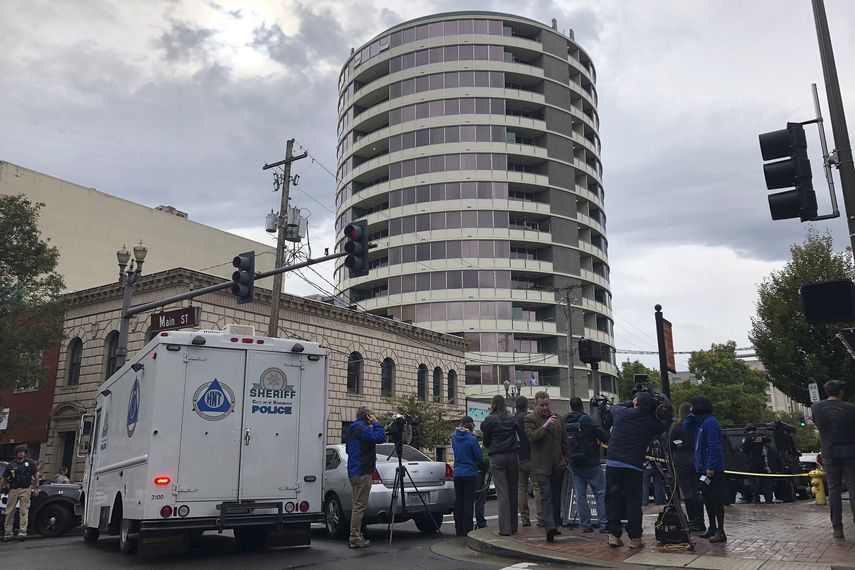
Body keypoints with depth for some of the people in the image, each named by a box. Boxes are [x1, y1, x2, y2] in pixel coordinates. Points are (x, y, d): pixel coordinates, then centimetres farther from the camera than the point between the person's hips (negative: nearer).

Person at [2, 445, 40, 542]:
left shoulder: (30, 463, 4)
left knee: (24, 511, -4)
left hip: (25, 490, -1)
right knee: (9, 512, 4)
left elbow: (36, 475, 7)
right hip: (13, 490, 2)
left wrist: (36, 488, 2)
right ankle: (8, 533, 13)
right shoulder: (11, 465, 5)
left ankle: (22, 533, -5)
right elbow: (4, 479, 11)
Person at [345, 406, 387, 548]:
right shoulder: (362, 428, -15)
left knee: (358, 506, 15)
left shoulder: (354, 429, 17)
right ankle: (355, 538, -4)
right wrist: (376, 423, -11)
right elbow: (381, 438, -25)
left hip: (355, 472, 10)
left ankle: (355, 536, 20)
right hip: (362, 472, -10)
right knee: (360, 506, -7)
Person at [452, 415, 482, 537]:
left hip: (457, 473, 5)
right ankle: (467, 530, 1)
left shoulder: (454, 438, 5)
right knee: (469, 501, 0)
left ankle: (459, 530, 15)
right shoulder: (471, 439, -13)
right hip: (470, 473, -5)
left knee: (458, 500, 10)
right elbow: (479, 456, -8)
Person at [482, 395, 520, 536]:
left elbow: (486, 442, 4)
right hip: (513, 456, 3)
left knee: (502, 493, -3)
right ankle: (513, 525, 19)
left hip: (497, 457, -3)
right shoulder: (512, 419, 7)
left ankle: (505, 528, -5)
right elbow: (519, 437, 10)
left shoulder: (489, 420, -2)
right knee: (513, 491, 12)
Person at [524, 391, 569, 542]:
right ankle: (550, 527, -22)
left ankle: (554, 525, 23)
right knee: (546, 495, -15)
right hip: (541, 466, -5)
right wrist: (545, 425, -25)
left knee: (556, 496, 12)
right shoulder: (530, 419, -3)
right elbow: (531, 436, -19)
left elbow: (564, 440, 19)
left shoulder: (557, 417, 13)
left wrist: (566, 459, 13)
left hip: (558, 465, 5)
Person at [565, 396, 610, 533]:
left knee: (580, 495, 8)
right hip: (590, 462, -5)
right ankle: (604, 523, 0)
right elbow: (604, 436, -11)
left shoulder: (565, 422, 3)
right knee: (601, 493, 2)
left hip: (574, 464, 5)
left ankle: (585, 525, 8)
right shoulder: (586, 419, -11)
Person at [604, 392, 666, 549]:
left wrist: (630, 403, 29)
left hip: (613, 463, 1)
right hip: (634, 466, -1)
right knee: (633, 501, 6)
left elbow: (614, 408, 24)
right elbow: (663, 427, 20)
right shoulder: (652, 423, -1)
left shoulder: (622, 413, 1)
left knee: (612, 499, 8)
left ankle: (614, 534, 9)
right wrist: (652, 410, 19)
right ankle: (635, 537, 9)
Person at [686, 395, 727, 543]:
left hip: (712, 470, -10)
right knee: (707, 499, 16)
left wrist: (711, 467, -25)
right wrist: (691, 415, 8)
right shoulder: (700, 422, 11)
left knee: (716, 500, -4)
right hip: (703, 468, 10)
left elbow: (714, 447, -23)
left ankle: (720, 532, 2)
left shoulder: (710, 423, -18)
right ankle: (712, 528, 26)